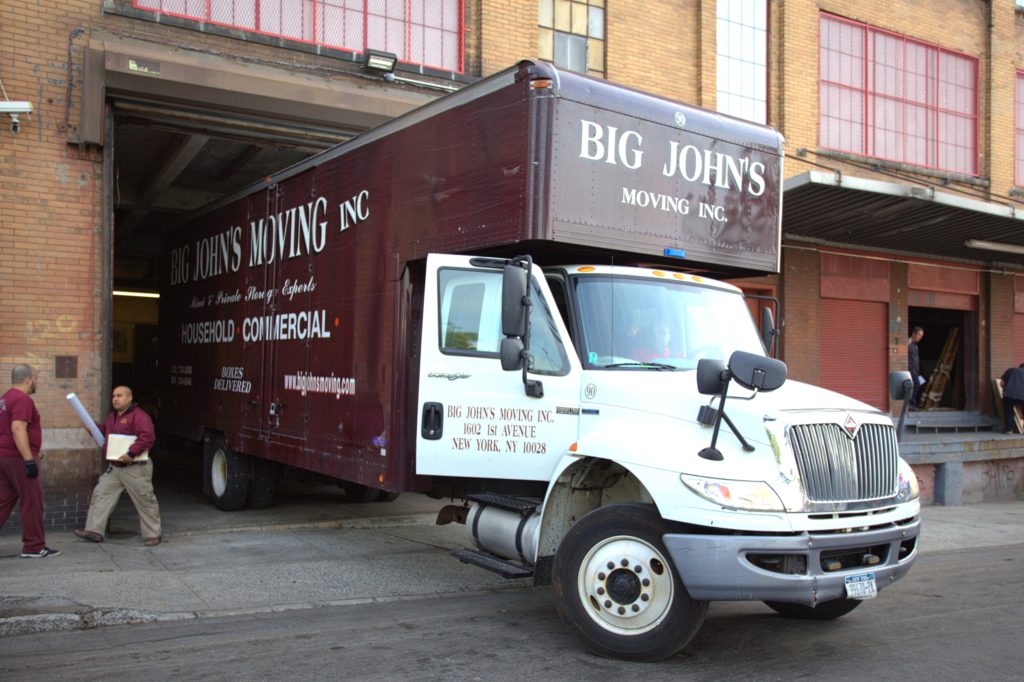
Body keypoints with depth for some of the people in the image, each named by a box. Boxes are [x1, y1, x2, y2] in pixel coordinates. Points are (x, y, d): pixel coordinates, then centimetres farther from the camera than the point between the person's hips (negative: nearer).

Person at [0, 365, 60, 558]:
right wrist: (29, 460, -25)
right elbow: (18, 429, -24)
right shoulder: (22, 400, -14)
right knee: (32, 502, -1)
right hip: (18, 457, -10)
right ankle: (34, 547, 4)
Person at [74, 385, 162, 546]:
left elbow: (147, 437, -26)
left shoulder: (138, 416, -15)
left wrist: (131, 453, -30)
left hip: (135, 469, -9)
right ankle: (94, 531, 12)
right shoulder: (112, 416, 14)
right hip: (114, 468, 9)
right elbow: (106, 430, 29)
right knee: (101, 495, 6)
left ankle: (152, 535, 10)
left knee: (145, 501, 0)